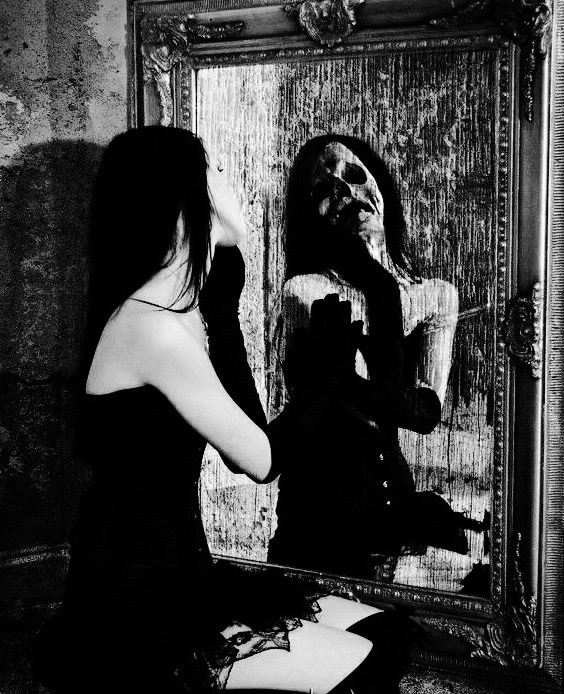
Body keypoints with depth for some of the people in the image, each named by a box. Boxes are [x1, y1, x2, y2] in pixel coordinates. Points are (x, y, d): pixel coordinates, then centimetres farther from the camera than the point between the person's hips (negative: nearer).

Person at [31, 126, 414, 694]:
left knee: (384, 632, 2)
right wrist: (329, 354, 0)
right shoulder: (152, 326, -20)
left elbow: (244, 441, 5)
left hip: (174, 578, 9)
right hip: (129, 615, -9)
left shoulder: (183, 313, 11)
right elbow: (262, 459, -15)